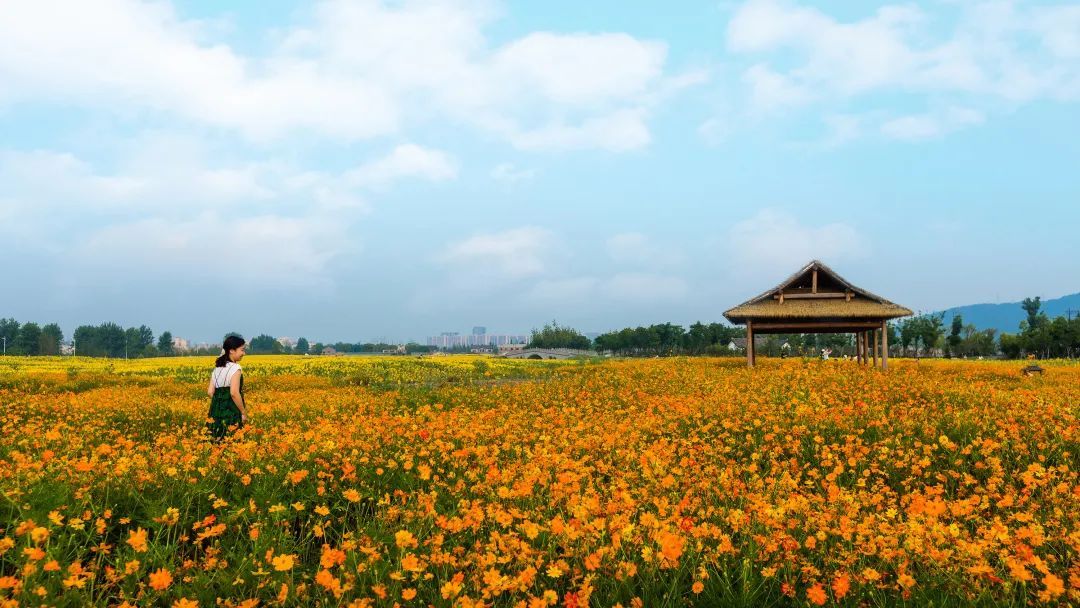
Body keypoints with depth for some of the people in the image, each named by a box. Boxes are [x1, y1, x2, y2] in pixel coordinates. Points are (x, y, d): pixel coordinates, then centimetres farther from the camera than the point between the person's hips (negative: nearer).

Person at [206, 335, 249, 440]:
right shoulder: (235, 368, -13)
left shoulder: (217, 368, 11)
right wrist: (244, 412, -13)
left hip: (216, 412, 8)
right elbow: (234, 393, -21)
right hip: (232, 414, -8)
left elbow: (210, 392, 9)